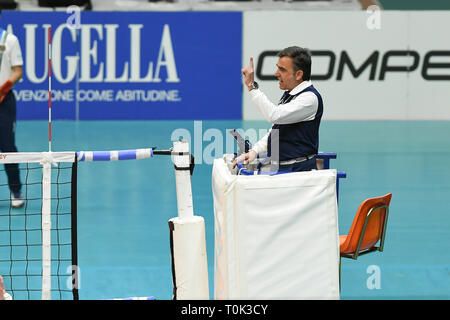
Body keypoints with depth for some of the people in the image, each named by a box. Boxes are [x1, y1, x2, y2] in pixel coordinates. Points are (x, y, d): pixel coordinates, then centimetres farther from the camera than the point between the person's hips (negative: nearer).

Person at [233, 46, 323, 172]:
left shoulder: (310, 97, -12)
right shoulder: (288, 95, 19)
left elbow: (274, 116, -23)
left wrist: (252, 86, -16)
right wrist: (254, 151, 10)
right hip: (277, 168, 8)